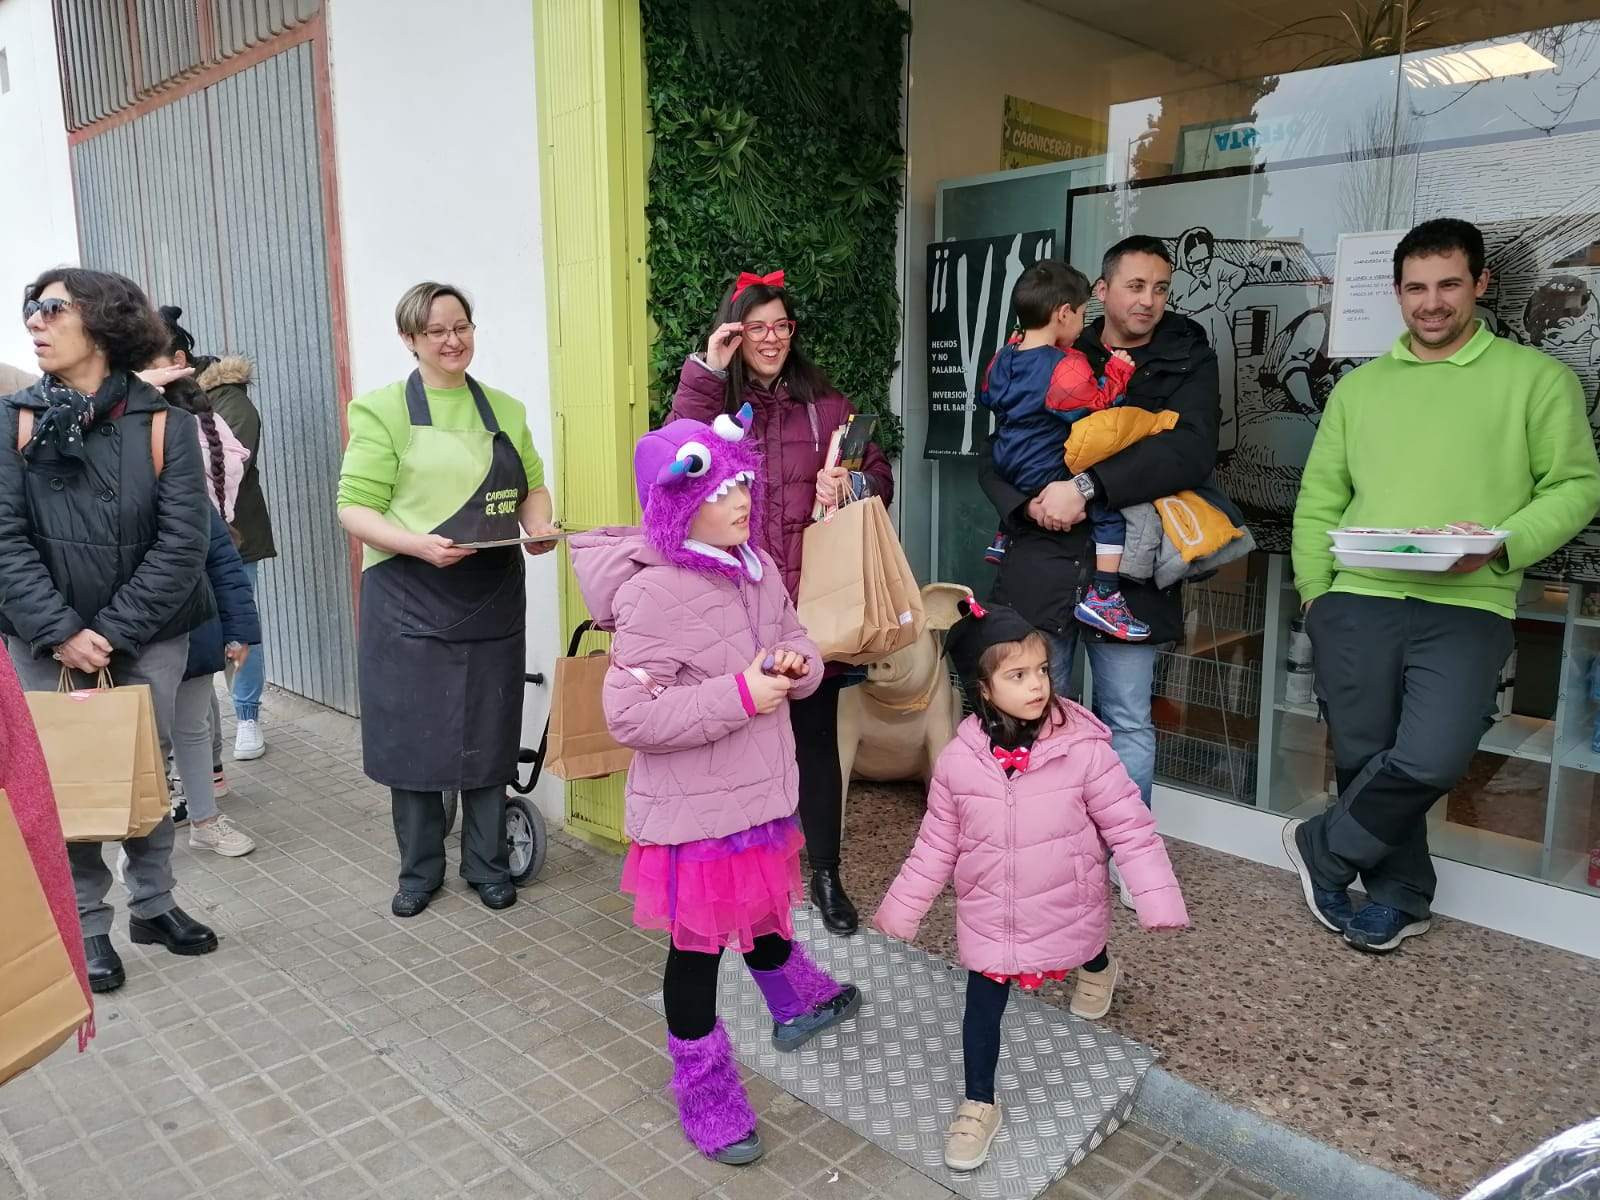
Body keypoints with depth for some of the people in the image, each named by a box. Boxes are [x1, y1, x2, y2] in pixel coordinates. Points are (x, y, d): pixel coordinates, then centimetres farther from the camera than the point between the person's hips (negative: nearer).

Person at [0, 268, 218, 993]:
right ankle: (87, 926, 21)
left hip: (149, 637, 0)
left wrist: (111, 633, -14)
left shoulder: (164, 424, -6)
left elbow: (182, 543, -11)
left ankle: (153, 904, 29)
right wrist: (61, 633, -17)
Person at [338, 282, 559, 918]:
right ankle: (420, 869, 24)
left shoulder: (505, 410, 10)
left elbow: (533, 488, 17)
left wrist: (539, 526, -5)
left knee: (489, 734, 10)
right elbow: (355, 508, -7)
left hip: (493, 600, 3)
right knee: (414, 737, 5)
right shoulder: (384, 410, -3)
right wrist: (419, 544, -23)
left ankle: (488, 864, 26)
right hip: (410, 602, -3)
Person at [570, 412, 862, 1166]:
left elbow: (795, 640, 12)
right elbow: (629, 716, -27)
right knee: (699, 947, 10)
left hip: (759, 791, 7)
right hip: (694, 811, -7)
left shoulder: (757, 568, 0)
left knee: (764, 911, 30)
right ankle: (704, 1095, 31)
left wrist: (797, 665, -12)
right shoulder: (656, 594, -25)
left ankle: (796, 1006, 57)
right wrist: (741, 694, -27)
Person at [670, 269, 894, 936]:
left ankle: (826, 876, 21)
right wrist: (705, 371, -14)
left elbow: (880, 477, 9)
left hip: (811, 605, 1)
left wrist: (852, 484, -13)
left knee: (816, 737, 7)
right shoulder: (713, 400, 6)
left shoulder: (825, 405, 8)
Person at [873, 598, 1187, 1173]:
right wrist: (900, 909, 2)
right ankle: (979, 1105, 31)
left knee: (1086, 950, 27)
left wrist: (1158, 900, -18)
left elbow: (1130, 829, -13)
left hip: (1068, 911, 0)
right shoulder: (957, 760, -15)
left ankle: (1098, 967, 65)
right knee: (982, 1009, 8)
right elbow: (936, 844, -3)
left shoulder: (1084, 749, -21)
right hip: (989, 917, 1)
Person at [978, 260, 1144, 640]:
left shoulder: (1003, 356, 5)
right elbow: (1098, 407, -17)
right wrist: (1117, 372, -5)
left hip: (1007, 466, 9)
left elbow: (987, 398, 21)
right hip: (1046, 474, -9)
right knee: (1113, 499, -13)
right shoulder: (1066, 367, -20)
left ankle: (1002, 540, 51)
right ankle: (1102, 597, -19)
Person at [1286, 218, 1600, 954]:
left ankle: (1324, 850, 9)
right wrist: (1315, 594, 2)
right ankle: (1400, 899, 27)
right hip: (1357, 602, 3)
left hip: (1467, 608, -2)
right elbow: (1318, 500, 13)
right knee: (1363, 760, 4)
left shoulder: (1537, 377, 8)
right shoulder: (1358, 387, 16)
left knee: (1430, 760, -18)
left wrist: (1500, 546, -14)